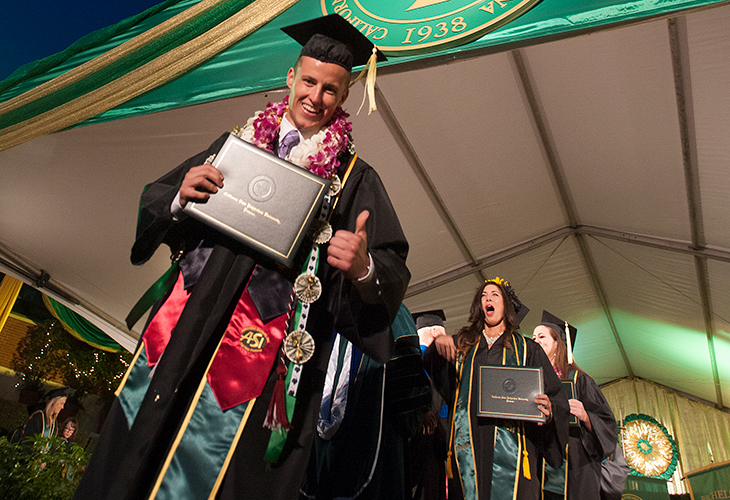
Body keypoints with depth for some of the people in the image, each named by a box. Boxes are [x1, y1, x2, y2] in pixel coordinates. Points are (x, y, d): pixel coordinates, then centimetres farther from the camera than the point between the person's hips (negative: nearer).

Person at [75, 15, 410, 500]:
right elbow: (154, 201, 14)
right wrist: (180, 197, -8)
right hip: (190, 321, 4)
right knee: (132, 461, 10)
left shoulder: (355, 178, 5)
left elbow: (394, 272, -2)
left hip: (269, 343, -3)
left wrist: (363, 268, -24)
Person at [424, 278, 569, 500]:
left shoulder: (527, 350, 12)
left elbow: (556, 397, 7)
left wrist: (549, 412, -15)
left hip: (509, 448, -1)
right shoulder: (462, 344, 16)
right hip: (468, 447, 1)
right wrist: (437, 344, -12)